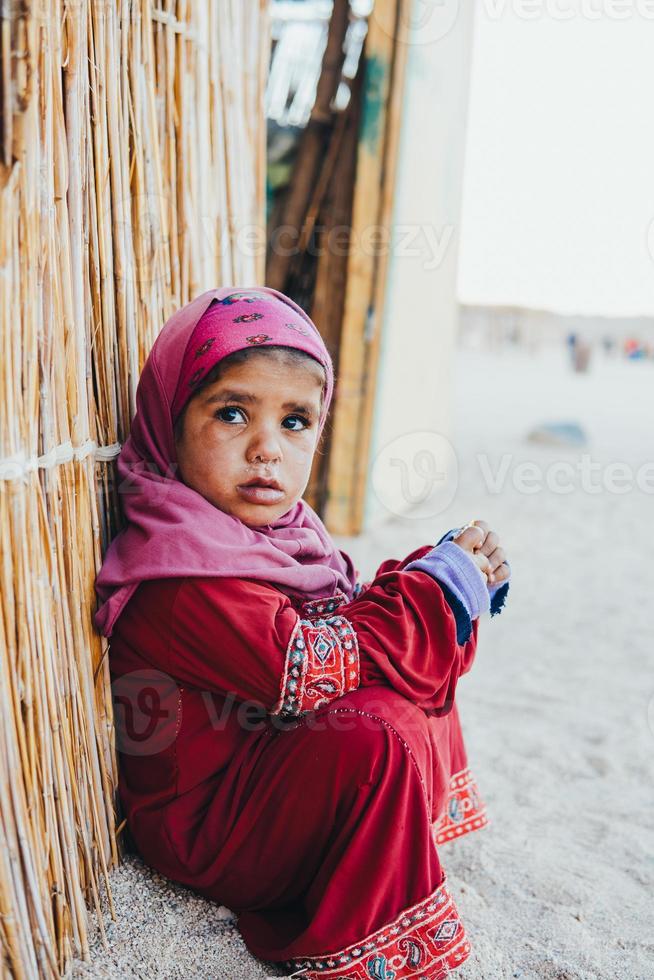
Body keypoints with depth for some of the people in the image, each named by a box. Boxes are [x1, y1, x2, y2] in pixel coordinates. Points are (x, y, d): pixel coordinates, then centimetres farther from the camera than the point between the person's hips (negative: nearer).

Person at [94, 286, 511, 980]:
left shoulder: (276, 527, 0)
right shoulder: (184, 577, -30)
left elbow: (356, 613, 6)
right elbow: (310, 668, -33)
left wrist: (450, 563, -11)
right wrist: (444, 582, -21)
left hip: (264, 767, 9)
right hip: (201, 831, -9)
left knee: (422, 673, 6)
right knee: (379, 730, -29)